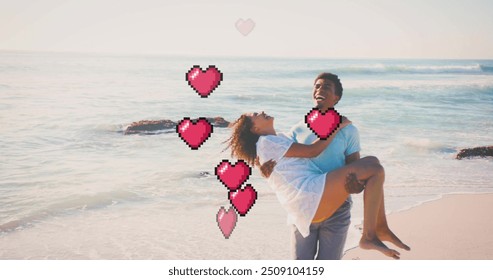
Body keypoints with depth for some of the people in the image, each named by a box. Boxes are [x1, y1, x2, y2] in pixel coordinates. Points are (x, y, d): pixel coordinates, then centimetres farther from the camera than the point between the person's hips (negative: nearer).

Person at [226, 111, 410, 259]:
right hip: (311, 198, -10)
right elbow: (312, 151, -4)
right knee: (375, 171, -15)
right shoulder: (266, 142, -2)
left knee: (371, 161, 11)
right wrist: (338, 127, 5)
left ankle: (381, 227, 3)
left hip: (315, 197, 10)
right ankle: (368, 237, -15)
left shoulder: (277, 141, 28)